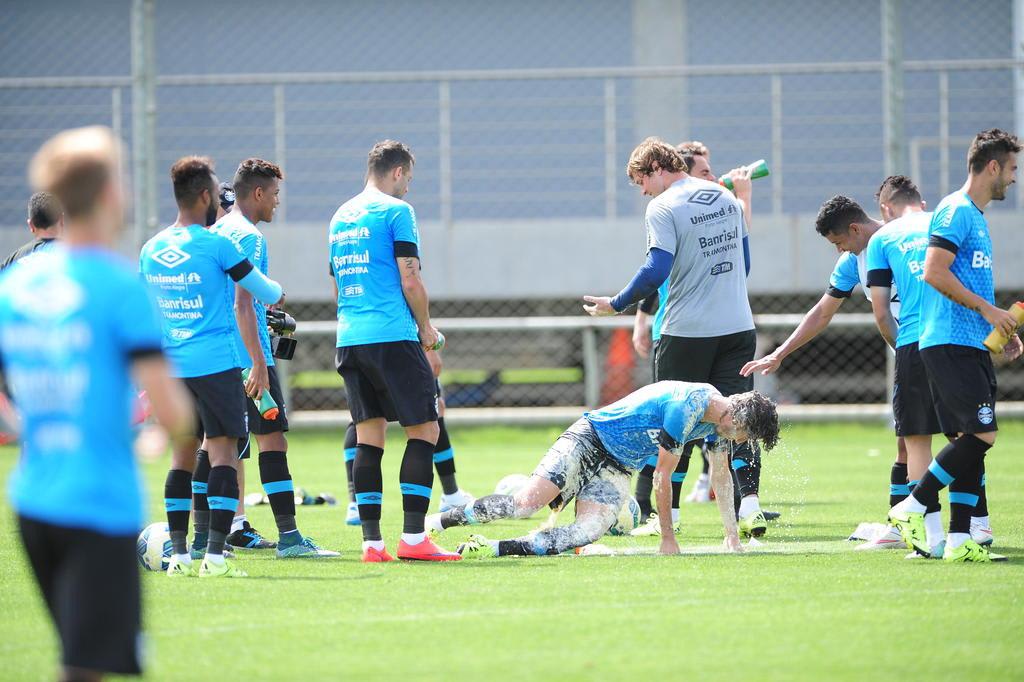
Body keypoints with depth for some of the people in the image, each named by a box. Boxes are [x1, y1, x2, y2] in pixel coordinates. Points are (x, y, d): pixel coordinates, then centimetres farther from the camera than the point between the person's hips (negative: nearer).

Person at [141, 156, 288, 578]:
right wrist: (278, 294, 22)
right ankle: (214, 555, -12)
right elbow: (268, 293, -1)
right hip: (216, 364, -6)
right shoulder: (216, 245, -9)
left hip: (171, 365, 6)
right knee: (223, 452, -4)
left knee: (182, 456, 11)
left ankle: (179, 554, 9)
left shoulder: (150, 250, 8)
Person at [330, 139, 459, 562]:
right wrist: (426, 327, 5)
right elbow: (409, 279, -8)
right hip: (392, 337, -7)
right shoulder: (396, 211, -4)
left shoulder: (341, 217, 18)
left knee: (368, 437, 7)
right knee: (424, 430, -2)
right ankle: (413, 538, -10)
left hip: (349, 338, 7)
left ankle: (372, 542, 2)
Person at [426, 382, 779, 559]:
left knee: (588, 532, -20)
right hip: (588, 440, -8)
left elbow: (721, 475, 19)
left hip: (617, 469, 8)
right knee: (525, 503, -23)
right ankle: (438, 521, -10)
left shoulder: (720, 414, 3)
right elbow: (661, 478, -18)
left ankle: (498, 548, -22)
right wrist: (668, 536, -9)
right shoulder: (686, 407, -25)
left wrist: (732, 536, 19)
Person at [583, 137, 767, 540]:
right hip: (738, 325, 5)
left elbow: (656, 271, -20)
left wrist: (616, 305, -8)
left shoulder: (663, 208, -11)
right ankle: (750, 503, -12)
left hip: (687, 332, -5)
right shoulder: (726, 198, 11)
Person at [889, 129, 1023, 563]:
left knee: (971, 441, 4)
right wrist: (987, 309, -15)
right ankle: (912, 508, -7)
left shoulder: (976, 216, 21)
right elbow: (934, 273, -18)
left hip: (972, 345, 10)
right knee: (981, 434, -15)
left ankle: (959, 539, 2)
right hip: (950, 343, -10)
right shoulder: (955, 211, -10)